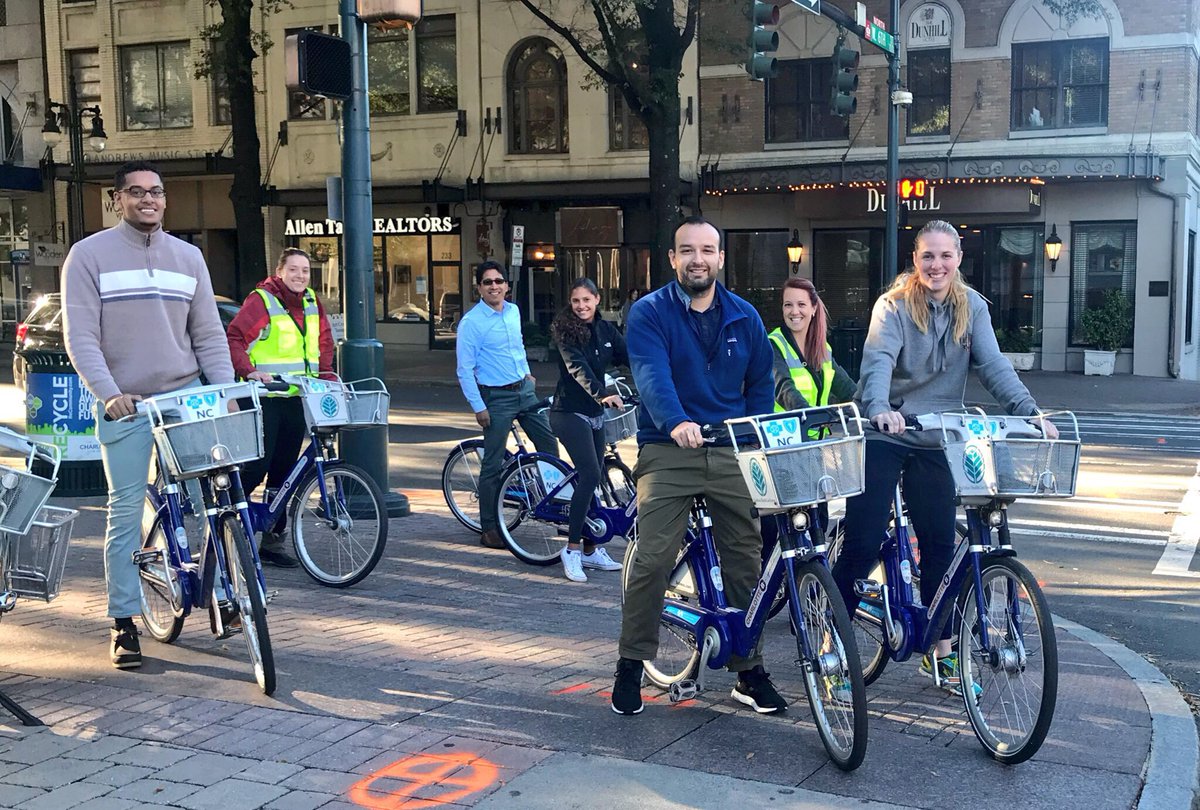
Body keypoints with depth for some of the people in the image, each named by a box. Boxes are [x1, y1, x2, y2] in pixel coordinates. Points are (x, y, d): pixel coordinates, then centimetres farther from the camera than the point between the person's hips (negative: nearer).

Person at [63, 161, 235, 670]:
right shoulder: (89, 255, -2)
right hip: (124, 404, -3)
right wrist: (108, 393, -21)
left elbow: (209, 334, 9)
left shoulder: (188, 257, 9)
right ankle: (124, 623, 9)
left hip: (186, 396, 3)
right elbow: (80, 336, -7)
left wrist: (225, 390, -4)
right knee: (126, 512, 0)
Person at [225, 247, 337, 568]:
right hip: (265, 396, -6)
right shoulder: (261, 300, -9)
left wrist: (326, 374, 8)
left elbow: (324, 340, 21)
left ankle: (272, 541, 16)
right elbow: (234, 339, -13)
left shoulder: (312, 303, 11)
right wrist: (248, 370, -25)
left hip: (297, 398, 7)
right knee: (257, 466, -10)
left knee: (285, 469, 9)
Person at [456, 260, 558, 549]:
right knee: (493, 465, -2)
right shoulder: (471, 322, -13)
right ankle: (489, 529, 6)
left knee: (549, 444, 7)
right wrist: (478, 407, -15)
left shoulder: (514, 311, 7)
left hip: (525, 390, 6)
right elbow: (465, 370, -13)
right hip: (496, 398, -6)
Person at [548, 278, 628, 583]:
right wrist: (603, 394, -42)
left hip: (595, 414, 6)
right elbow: (577, 367, -27)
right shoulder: (565, 331, -12)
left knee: (591, 480, 10)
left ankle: (590, 551, 20)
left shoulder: (606, 329, 6)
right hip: (570, 413, -6)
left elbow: (630, 356, -3)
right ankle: (572, 549, -11)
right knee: (589, 476, -18)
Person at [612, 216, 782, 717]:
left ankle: (749, 671, 19)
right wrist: (676, 422, -38)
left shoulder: (744, 317, 10)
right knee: (652, 558, -11)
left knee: (746, 559, 6)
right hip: (668, 452, -3)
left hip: (732, 453, 4)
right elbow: (652, 375, -20)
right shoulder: (649, 312, -3)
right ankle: (631, 665, 7)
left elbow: (760, 385, 14)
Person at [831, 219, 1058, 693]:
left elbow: (993, 365, -4)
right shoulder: (894, 305, -8)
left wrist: (1029, 412, -18)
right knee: (862, 543, -6)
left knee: (940, 544, 6)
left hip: (935, 440, 4)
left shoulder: (972, 307, 4)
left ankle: (940, 651, 19)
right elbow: (878, 359, -23)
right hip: (883, 435, -4)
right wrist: (878, 407, -42)